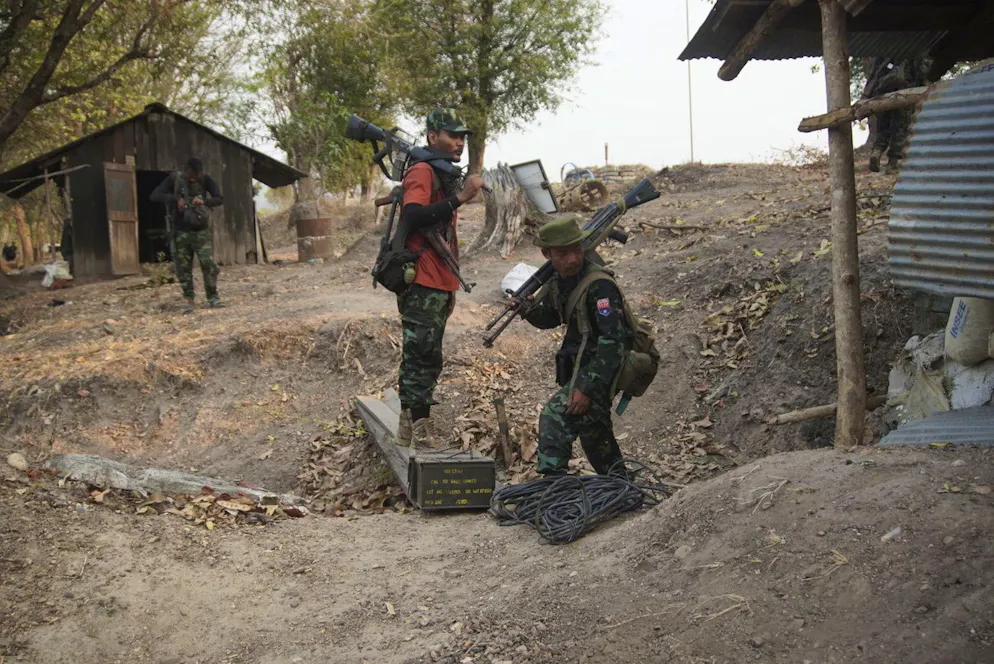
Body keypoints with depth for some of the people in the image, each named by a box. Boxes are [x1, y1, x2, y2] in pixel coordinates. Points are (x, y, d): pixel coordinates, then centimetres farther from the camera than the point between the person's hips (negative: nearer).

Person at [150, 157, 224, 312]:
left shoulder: (206, 180, -3)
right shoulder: (174, 179, -5)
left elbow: (219, 199, -5)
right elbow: (155, 195, -8)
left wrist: (204, 201, -24)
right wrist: (176, 198, -22)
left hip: (201, 230, 0)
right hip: (181, 231, 0)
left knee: (208, 263, -9)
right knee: (183, 267, 1)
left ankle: (212, 296, 4)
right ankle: (189, 300, 8)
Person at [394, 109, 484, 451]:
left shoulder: (445, 176, 22)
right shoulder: (422, 172, -9)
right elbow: (413, 217, -27)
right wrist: (460, 197, -29)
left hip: (438, 286, 10)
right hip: (422, 284, -10)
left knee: (424, 358, 13)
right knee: (423, 357, -10)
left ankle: (409, 429, 21)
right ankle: (421, 435, -8)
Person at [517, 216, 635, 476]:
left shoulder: (599, 286, -26)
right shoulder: (559, 282, 0)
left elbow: (613, 340, -30)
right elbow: (549, 318, 17)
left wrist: (587, 388, -30)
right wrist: (528, 307, -7)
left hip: (602, 369, -10)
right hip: (580, 366, 10)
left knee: (555, 415, -24)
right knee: (593, 433, 23)